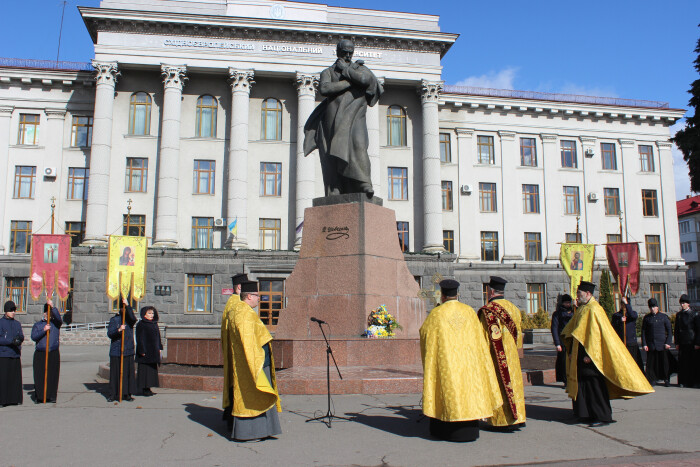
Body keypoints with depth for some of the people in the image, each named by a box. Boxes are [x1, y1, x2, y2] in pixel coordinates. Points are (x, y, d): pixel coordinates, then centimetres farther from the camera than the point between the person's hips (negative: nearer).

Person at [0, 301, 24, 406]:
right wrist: (11, 341, -20)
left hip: (16, 355, 5)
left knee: (16, 377, 6)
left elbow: (22, 337, 11)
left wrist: (20, 338, -11)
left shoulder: (17, 323, 16)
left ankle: (14, 399, 13)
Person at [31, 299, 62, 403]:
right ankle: (39, 397, 8)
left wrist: (52, 306, -23)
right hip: (40, 354, 0)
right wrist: (43, 330, -15)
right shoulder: (37, 324, 12)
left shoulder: (56, 323, 9)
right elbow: (33, 337, -2)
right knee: (39, 376, 0)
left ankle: (52, 396, 4)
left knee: (53, 375, -2)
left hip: (53, 354, 0)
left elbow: (59, 318, -15)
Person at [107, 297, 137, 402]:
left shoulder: (129, 319, 8)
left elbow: (133, 319, -18)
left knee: (128, 372, 1)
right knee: (115, 373, 1)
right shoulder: (114, 319, 5)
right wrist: (119, 330, -22)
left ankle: (127, 394, 9)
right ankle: (113, 395, 10)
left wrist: (127, 305, -21)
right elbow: (109, 334, -3)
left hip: (128, 351, 1)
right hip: (116, 351, -1)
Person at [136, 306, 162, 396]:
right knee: (144, 369, -3)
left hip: (153, 351, 8)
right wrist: (142, 351, -19)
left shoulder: (154, 324, 13)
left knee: (152, 370, 9)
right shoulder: (141, 324, -9)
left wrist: (159, 348, 12)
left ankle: (147, 388, 16)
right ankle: (142, 389, 3)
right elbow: (139, 338, -14)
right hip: (145, 352, -8)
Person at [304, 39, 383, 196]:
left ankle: (365, 183, -32)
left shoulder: (360, 68, 20)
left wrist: (345, 69, 4)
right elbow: (324, 89, -4)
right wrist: (349, 82, -4)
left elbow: (365, 79, -6)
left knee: (358, 144, -25)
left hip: (355, 115, -1)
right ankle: (335, 192, -11)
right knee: (334, 154, -9)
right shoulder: (328, 72, 19)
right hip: (334, 118, 1)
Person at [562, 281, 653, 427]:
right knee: (582, 385, 13)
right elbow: (573, 331, 19)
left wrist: (589, 354, -22)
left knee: (594, 385, -6)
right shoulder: (582, 309, 14)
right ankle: (587, 414, 23)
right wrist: (571, 351, 15)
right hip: (580, 355, 9)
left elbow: (595, 333, -21)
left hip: (590, 355, -9)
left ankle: (602, 416, 2)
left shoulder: (594, 310, -15)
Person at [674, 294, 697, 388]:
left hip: (691, 342, -3)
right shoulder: (678, 315, 10)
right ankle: (683, 381, 10)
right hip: (682, 343, 3)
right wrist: (676, 343, 6)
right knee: (682, 362, 3)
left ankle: (691, 381, 10)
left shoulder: (694, 314, -2)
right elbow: (676, 330, 11)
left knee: (692, 362, 2)